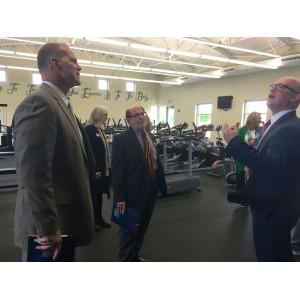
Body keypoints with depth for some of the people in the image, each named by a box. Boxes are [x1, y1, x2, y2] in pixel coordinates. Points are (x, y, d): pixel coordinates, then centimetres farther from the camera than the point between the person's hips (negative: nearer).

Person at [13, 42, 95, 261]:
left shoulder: (61, 103, 13)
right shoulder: (39, 103, -18)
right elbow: (34, 173, -26)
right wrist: (48, 228, -22)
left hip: (65, 217, 9)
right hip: (50, 225, -9)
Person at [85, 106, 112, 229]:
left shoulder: (100, 129, 12)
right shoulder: (89, 129, -15)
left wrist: (108, 167, 14)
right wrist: (95, 170, -21)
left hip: (103, 168, 8)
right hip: (95, 170, -8)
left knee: (99, 194, 15)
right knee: (94, 195, 4)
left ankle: (99, 218, 27)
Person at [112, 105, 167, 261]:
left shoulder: (149, 136, 8)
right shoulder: (121, 139, -13)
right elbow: (117, 171, -17)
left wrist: (162, 184, 12)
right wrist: (120, 197, -19)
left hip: (150, 192, 7)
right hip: (133, 194, -7)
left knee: (142, 228, 21)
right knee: (129, 230, 9)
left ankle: (134, 256, 40)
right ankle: (125, 259, 27)